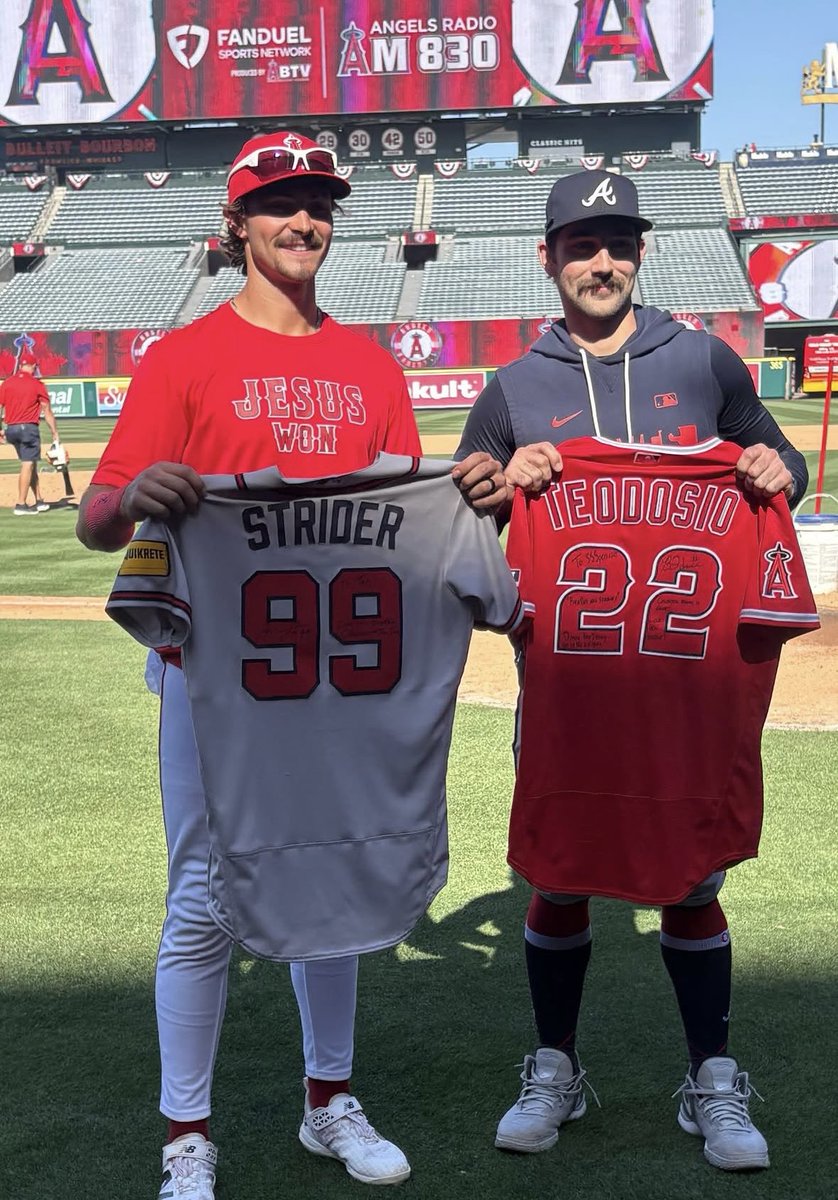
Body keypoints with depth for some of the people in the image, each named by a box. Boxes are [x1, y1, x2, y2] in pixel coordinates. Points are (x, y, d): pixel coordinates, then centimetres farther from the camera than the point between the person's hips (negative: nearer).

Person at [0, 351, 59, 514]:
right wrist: (55, 433, 0)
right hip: (28, 428, -5)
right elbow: (47, 411, -4)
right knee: (28, 465, -5)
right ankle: (21, 505, -10)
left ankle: (39, 500, 21)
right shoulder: (37, 384, -4)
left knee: (29, 464, 17)